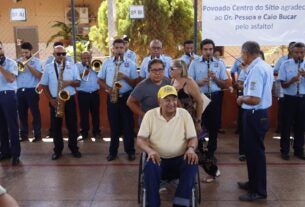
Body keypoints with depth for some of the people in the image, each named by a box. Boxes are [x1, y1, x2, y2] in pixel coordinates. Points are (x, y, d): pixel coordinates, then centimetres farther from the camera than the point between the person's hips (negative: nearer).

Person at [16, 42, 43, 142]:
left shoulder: (36, 61, 2)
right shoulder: (18, 61, 14)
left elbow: (39, 75, -12)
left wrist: (28, 65, -14)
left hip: (32, 90, -4)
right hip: (20, 91, 4)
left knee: (35, 113, -2)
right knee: (22, 113, 8)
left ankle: (37, 135, 5)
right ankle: (23, 134, 17)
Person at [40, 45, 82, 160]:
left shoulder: (72, 66, 4)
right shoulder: (48, 67, 4)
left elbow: (78, 82, 3)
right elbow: (44, 85, 4)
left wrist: (69, 82, -18)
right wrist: (50, 99, -6)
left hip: (70, 99, 0)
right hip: (55, 100, 0)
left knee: (72, 124, 4)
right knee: (56, 126, 6)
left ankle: (74, 148, 16)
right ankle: (58, 150, 17)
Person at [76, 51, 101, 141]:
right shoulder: (77, 66, 3)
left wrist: (92, 66, -8)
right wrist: (83, 74, -24)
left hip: (95, 93, 2)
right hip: (83, 94, -2)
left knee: (95, 113, 8)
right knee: (84, 114, 4)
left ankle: (96, 132, 19)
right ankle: (84, 132, 16)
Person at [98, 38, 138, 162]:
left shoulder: (130, 64, 1)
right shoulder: (107, 63, 5)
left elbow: (135, 83, 0)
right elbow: (100, 80, 7)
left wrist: (125, 77, -16)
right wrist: (107, 88, -11)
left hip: (126, 97, -1)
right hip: (111, 97, 1)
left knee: (128, 125, 3)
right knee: (114, 125, 9)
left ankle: (130, 151, 14)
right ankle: (113, 151, 19)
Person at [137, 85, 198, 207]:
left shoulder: (184, 114, 0)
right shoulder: (150, 115, -3)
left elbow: (192, 138, 1)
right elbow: (140, 139, -5)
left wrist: (191, 149, -24)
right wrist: (150, 150, -27)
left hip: (180, 159, 1)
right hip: (158, 158, -1)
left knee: (192, 164, -30)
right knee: (150, 167, -33)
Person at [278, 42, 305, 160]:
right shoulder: (285, 64, -4)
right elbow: (283, 84, -7)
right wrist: (291, 80, -26)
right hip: (289, 98, -3)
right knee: (286, 125, 5)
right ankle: (284, 150, 19)